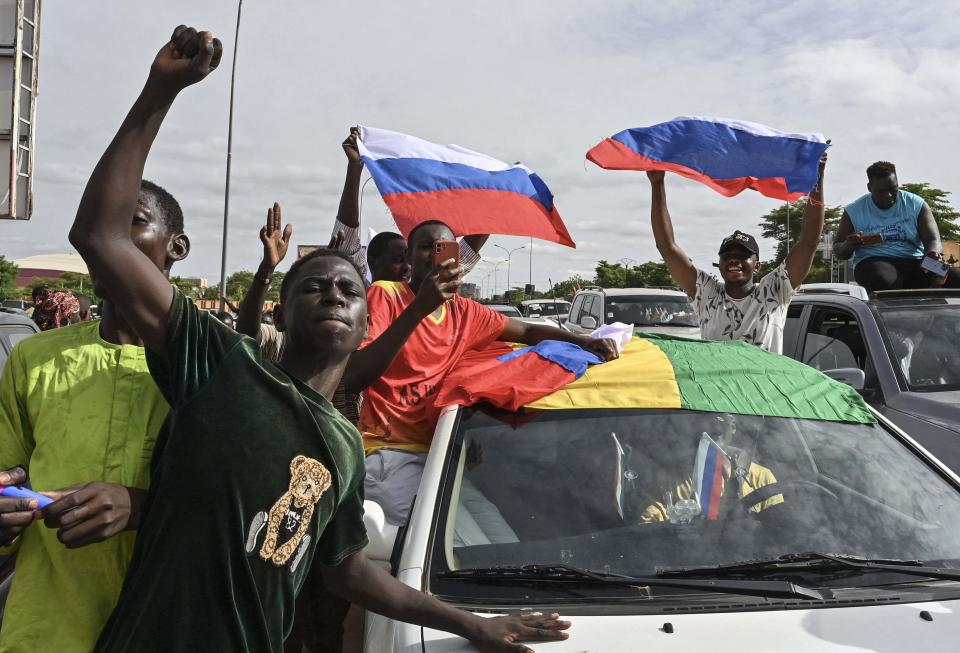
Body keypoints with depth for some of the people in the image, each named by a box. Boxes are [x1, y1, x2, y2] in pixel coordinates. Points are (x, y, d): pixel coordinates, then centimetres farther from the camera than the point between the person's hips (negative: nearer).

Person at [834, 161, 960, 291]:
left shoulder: (917, 205, 6)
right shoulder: (854, 211, 4)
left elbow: (933, 240, -1)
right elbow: (838, 250, 11)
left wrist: (934, 254, -27)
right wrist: (849, 245, -15)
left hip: (914, 262, 2)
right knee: (884, 279, -40)